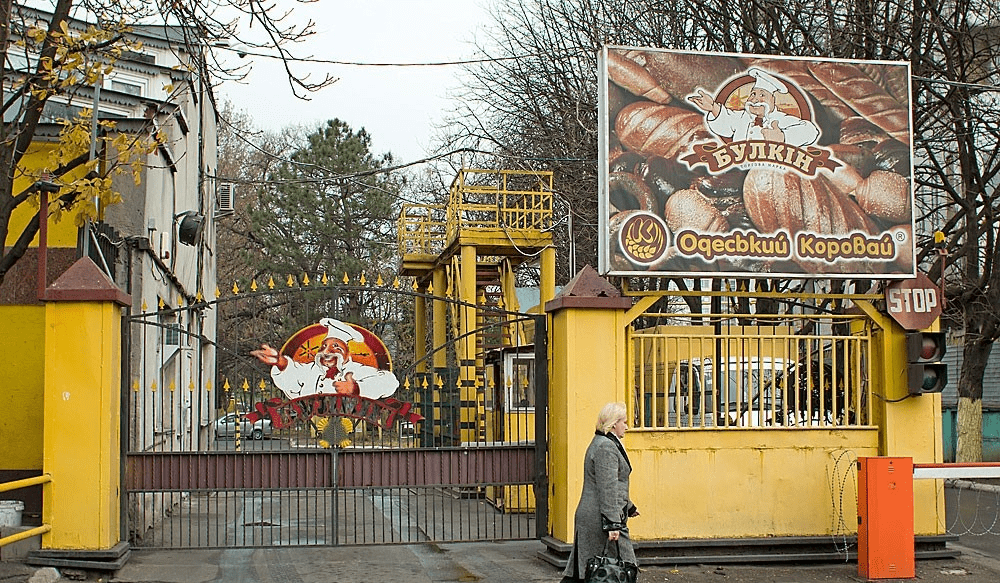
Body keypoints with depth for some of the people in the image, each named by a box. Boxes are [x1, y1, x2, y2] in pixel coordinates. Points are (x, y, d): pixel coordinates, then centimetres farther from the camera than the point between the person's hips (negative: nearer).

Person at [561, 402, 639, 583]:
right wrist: (612, 524, -24)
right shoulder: (606, 447, -15)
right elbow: (607, 489, -21)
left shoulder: (600, 443, 19)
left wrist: (629, 506, 37)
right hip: (600, 520, -11)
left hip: (588, 516, 11)